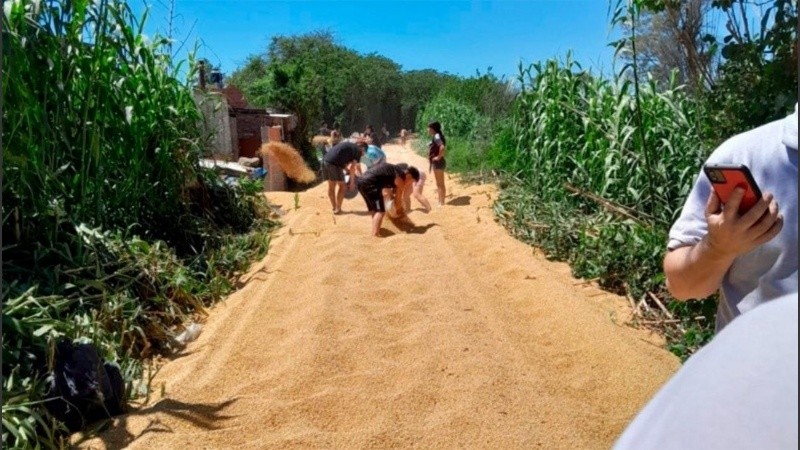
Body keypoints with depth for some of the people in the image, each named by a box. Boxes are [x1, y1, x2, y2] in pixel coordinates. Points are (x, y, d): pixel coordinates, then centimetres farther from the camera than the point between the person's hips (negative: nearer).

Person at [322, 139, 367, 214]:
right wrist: (352, 182, 5)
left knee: (331, 186, 18)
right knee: (341, 186, 8)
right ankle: (338, 209, 11)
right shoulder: (358, 151, 6)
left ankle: (334, 207, 28)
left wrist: (348, 169, 30)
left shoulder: (348, 145, 29)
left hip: (325, 160, 8)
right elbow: (352, 167, 0)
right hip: (334, 163, -8)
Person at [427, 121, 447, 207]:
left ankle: (441, 203, 2)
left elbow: (442, 147, -32)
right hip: (436, 163, 10)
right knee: (439, 184, 15)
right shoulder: (435, 137, 13)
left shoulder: (436, 136, -16)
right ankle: (441, 202, 22)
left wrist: (439, 157, -20)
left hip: (438, 163, -10)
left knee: (440, 184, -4)